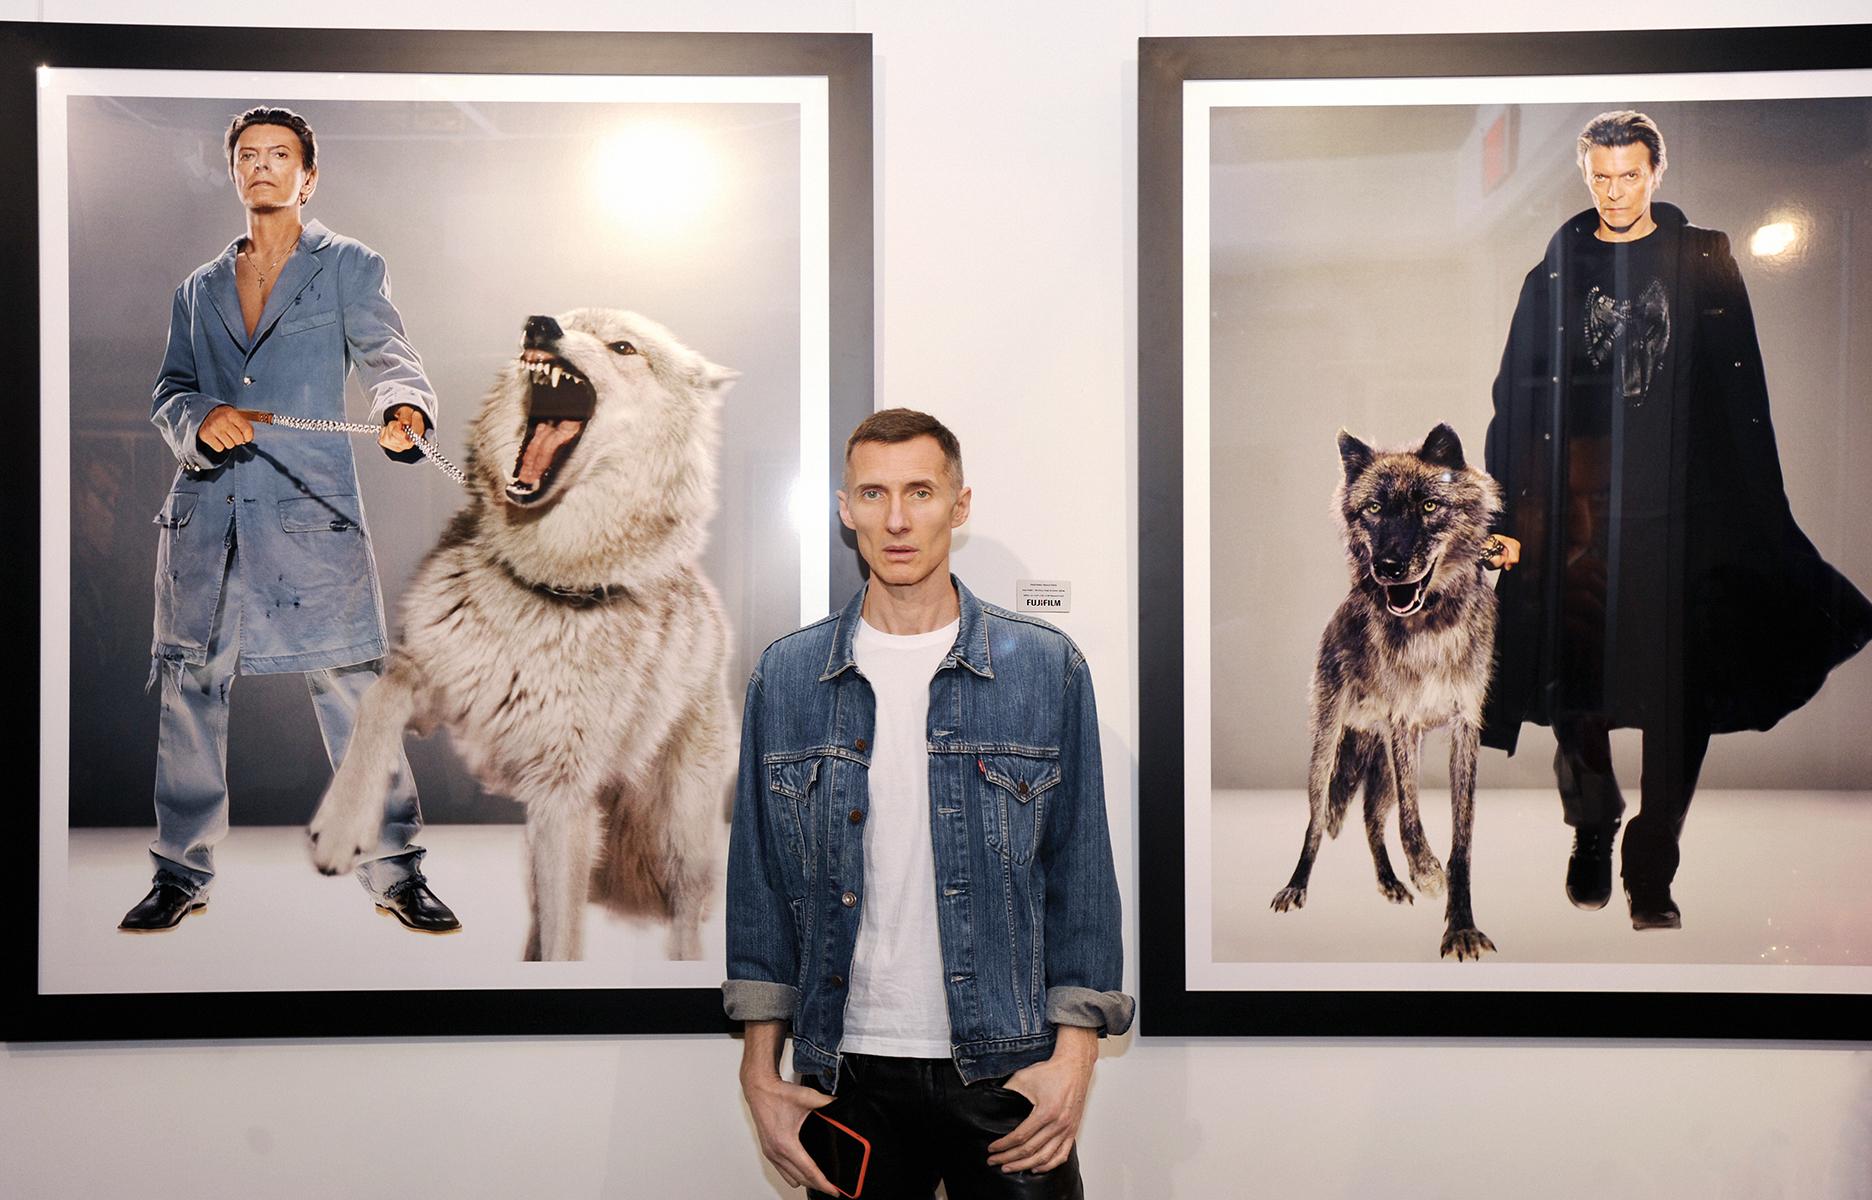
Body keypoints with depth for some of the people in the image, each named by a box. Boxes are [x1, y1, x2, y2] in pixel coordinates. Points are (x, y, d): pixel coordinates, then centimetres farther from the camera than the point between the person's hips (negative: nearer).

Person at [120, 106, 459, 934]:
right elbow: (168, 392, 17)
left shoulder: (348, 268, 8)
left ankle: (395, 873, 4)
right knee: (189, 693, 7)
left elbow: (386, 353, -7)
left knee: (354, 694, -6)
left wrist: (404, 410, -30)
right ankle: (182, 874, 20)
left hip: (312, 514, -4)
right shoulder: (199, 290, 20)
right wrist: (199, 419, -7)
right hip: (204, 515, 4)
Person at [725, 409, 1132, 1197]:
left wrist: (1074, 1053, -6)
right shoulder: (786, 676, 3)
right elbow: (759, 880, 5)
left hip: (1006, 1071, -1)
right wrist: (760, 1074, 3)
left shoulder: (1047, 668, -1)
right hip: (846, 1072, 1)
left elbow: (1082, 874, 0)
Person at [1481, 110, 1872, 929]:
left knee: (1678, 696, -3)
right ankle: (1592, 833, 25)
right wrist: (1504, 517, 0)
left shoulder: (1705, 264, 8)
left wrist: (1758, 514, 2)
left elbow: (1742, 395, 7)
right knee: (1578, 691, 3)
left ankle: (1652, 873, 5)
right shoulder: (1554, 275, 10)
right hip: (1575, 515, 1)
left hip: (1679, 514, 0)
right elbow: (1515, 400, 7)